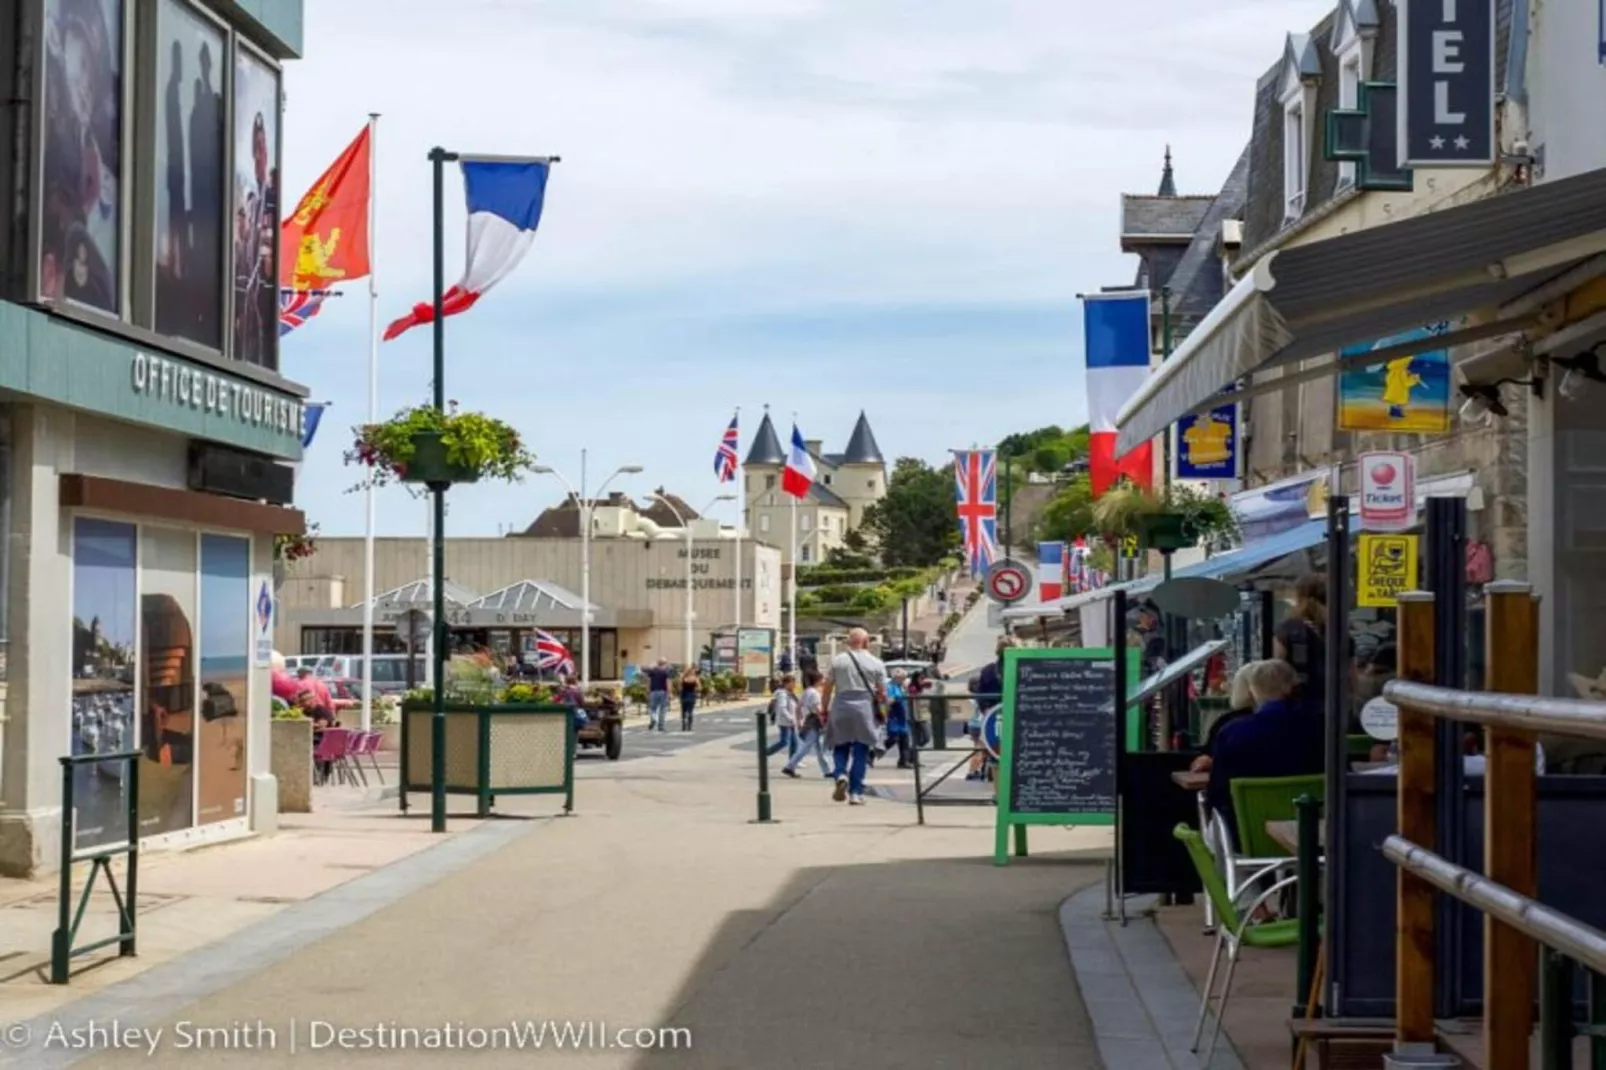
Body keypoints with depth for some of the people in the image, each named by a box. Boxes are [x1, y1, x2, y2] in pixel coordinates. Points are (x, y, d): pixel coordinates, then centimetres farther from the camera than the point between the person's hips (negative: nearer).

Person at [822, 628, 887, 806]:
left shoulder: (837, 661, 4)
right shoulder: (876, 663, 4)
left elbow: (827, 689, 4)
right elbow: (882, 693, 3)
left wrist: (824, 710, 13)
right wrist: (880, 710, 21)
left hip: (841, 706, 0)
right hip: (865, 706, 0)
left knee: (840, 746, 13)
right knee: (860, 751, 5)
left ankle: (841, 774, -15)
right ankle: (856, 792, 3)